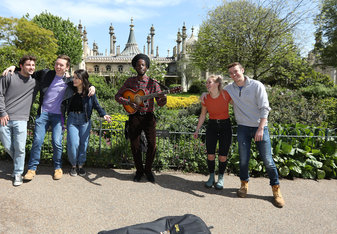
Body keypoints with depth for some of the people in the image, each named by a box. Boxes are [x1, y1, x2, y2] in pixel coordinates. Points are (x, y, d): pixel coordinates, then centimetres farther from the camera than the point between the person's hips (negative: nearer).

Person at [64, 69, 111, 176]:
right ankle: (73, 165, 17)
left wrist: (104, 114, -13)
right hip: (72, 119, 1)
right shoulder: (70, 90, -1)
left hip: (84, 120, 0)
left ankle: (80, 165, 23)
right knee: (73, 143, -6)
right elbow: (65, 103, 13)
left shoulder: (89, 92, -6)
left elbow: (96, 105, 0)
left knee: (83, 143, 4)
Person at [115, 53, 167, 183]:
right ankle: (139, 170, 24)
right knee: (134, 145, 5)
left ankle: (148, 170, 18)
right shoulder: (130, 81, 5)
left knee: (152, 144, -4)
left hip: (148, 116, -1)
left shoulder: (153, 83, 1)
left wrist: (163, 99, -25)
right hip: (134, 116, 1)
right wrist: (128, 102, -13)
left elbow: (160, 103, -1)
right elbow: (117, 96, 5)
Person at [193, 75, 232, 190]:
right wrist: (197, 130, 6)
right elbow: (203, 115, 5)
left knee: (223, 156, 0)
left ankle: (221, 178, 22)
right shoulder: (205, 98, -7)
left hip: (225, 125, -2)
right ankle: (211, 177, 22)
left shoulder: (226, 94, -16)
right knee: (210, 154, 0)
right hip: (212, 126, 2)